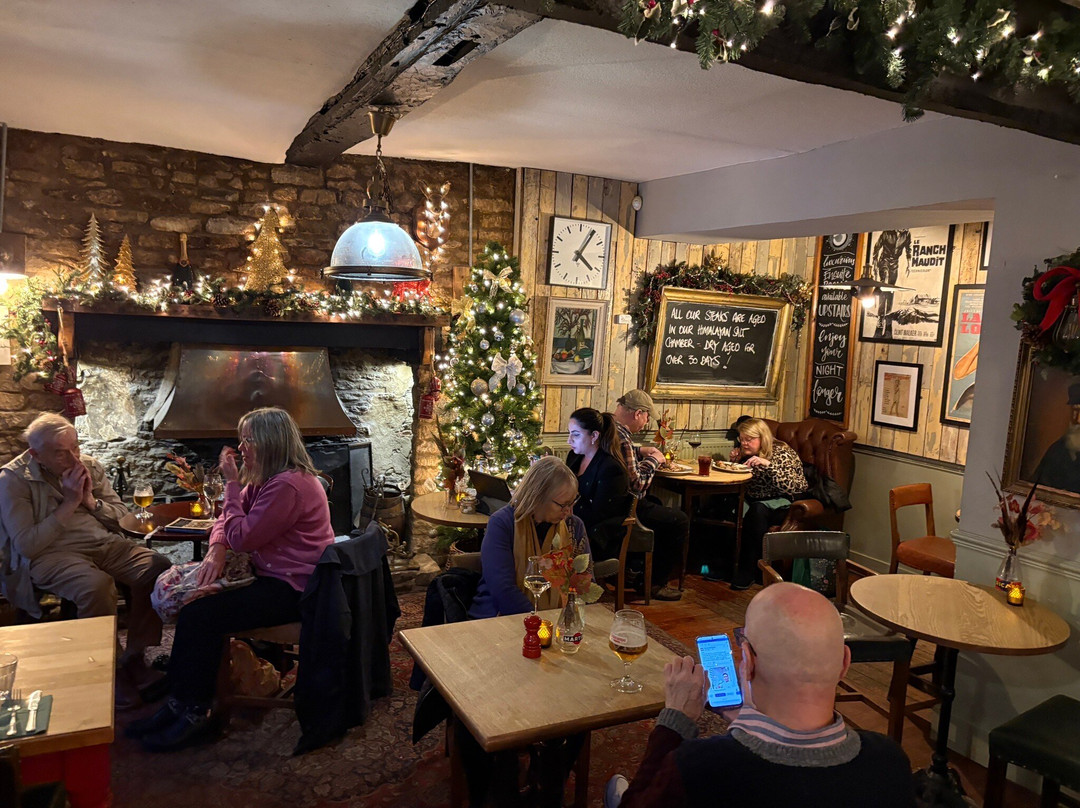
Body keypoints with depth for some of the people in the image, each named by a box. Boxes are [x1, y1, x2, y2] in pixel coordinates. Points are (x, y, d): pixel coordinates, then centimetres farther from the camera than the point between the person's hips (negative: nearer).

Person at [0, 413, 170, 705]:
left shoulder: (89, 466, 10)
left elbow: (121, 515, 14)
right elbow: (27, 546, -11)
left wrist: (91, 501, -5)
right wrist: (69, 503, -14)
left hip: (105, 544, 5)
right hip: (51, 556, -5)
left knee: (158, 566, -23)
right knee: (97, 584, -37)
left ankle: (134, 656, -10)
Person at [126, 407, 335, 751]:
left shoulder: (288, 485, -22)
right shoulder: (264, 479, 12)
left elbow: (241, 538, -18)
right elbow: (227, 520, 12)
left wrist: (232, 484, -11)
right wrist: (216, 550, -9)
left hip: (293, 590, -11)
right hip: (273, 577, 11)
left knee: (198, 616, -16)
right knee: (191, 600, 6)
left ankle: (193, 713, 1)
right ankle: (180, 703, 11)